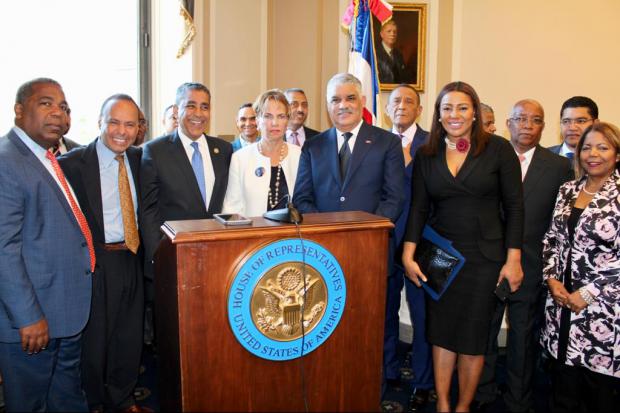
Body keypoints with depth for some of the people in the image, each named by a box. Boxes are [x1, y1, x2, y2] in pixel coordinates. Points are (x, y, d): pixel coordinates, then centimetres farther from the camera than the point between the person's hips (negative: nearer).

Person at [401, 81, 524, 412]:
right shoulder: (426, 154, 4)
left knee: (473, 335, 7)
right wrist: (408, 255, -5)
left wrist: (513, 260, -7)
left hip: (484, 256, -2)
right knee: (441, 331, 8)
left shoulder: (498, 149, -3)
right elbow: (418, 208, 4)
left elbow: (514, 206, -3)